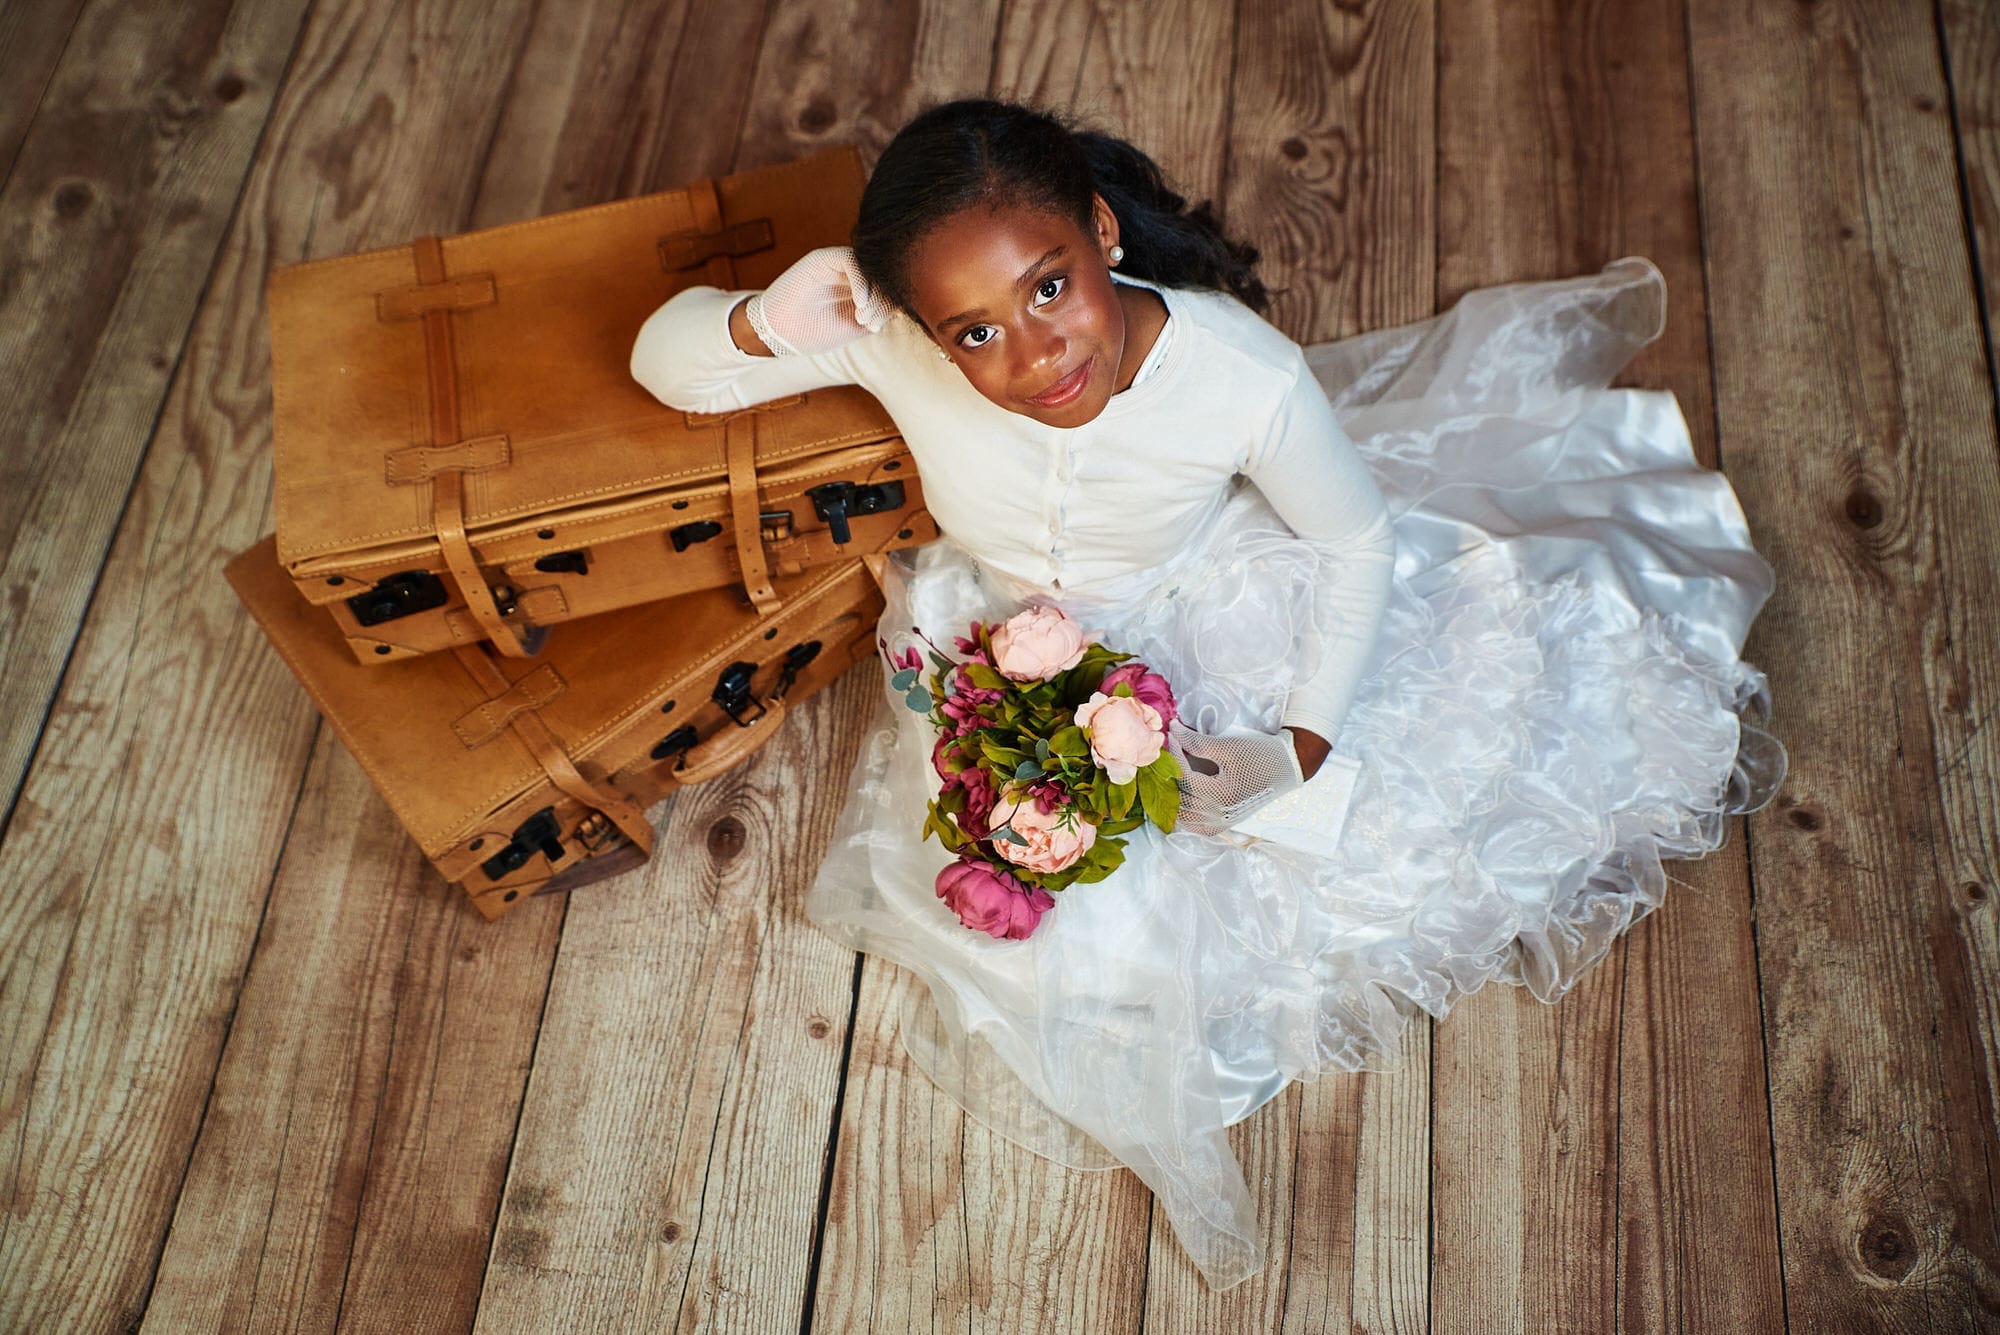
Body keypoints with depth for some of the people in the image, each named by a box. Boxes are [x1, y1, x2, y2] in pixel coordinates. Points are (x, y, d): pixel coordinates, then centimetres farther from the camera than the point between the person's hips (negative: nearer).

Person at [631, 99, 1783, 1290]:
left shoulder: (1245, 376, -34)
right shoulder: (888, 339, -31)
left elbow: (1359, 546, -15)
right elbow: (663, 362, -17)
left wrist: (1306, 743, -24)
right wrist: (766, 322, -40)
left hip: (1206, 631, 0)